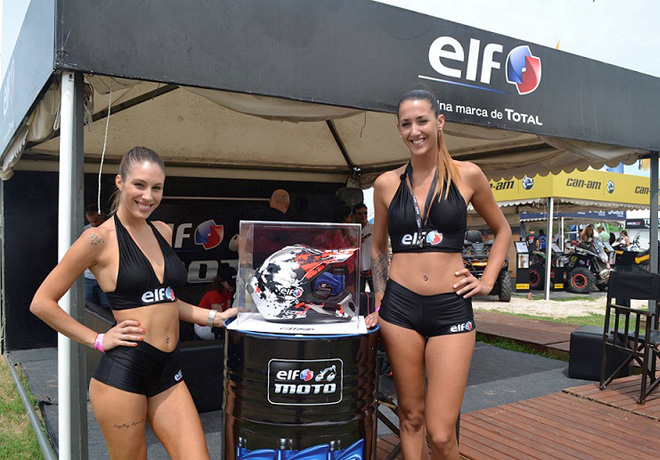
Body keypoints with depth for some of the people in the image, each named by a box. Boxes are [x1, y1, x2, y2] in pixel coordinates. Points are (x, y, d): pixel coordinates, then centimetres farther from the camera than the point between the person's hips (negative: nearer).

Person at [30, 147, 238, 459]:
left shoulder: (162, 232, 12)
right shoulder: (99, 238, -7)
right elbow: (42, 303, -4)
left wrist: (214, 317, 15)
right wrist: (98, 340, -7)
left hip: (168, 373, 6)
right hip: (123, 373, -6)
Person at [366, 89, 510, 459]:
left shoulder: (467, 175, 1)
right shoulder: (387, 183, 5)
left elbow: (502, 230, 16)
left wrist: (487, 281, 5)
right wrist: (380, 303, 10)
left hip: (451, 309, -1)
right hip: (400, 307, 2)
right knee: (411, 417, 11)